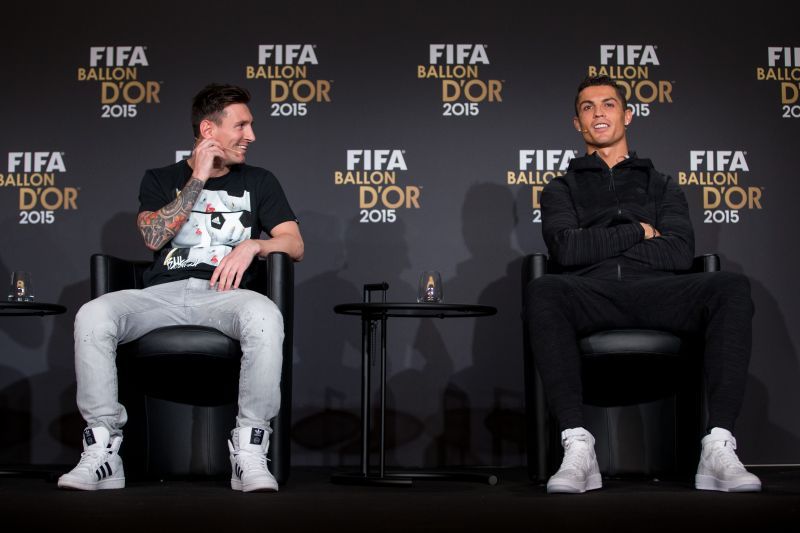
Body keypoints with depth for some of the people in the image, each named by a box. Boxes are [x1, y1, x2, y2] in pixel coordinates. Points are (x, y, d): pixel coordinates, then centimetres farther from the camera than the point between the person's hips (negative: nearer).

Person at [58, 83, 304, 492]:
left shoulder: (258, 182, 20)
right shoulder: (161, 179, 19)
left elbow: (295, 244, 12)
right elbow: (153, 237, 0)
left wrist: (252, 245, -8)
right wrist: (197, 179, 2)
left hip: (224, 292, -1)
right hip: (162, 293, 1)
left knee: (265, 317, -38)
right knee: (92, 316, -31)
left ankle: (249, 450, -30)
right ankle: (102, 450, -25)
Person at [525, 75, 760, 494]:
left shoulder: (662, 186, 27)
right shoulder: (562, 189, 26)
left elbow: (680, 253, 6)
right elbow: (566, 250, 3)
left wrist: (598, 245, 2)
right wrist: (638, 232, 6)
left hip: (657, 293, 1)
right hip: (591, 294, -1)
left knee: (732, 287, -30)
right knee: (543, 291, -37)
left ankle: (719, 447, -37)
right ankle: (577, 449, -43)